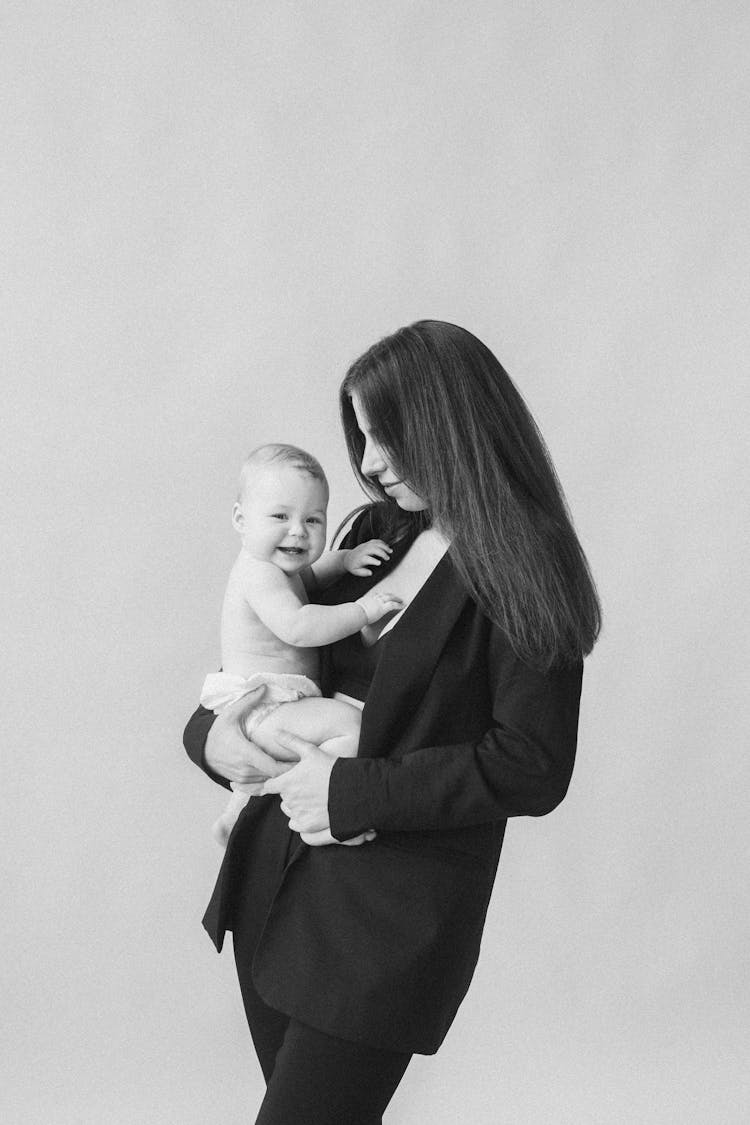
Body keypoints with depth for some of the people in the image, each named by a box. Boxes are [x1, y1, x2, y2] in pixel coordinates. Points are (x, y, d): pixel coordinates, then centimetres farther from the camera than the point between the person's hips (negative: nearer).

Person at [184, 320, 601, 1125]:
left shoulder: (520, 574, -10)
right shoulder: (373, 536, 9)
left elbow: (533, 769, -15)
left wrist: (353, 793, -16)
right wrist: (212, 732, -4)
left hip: (394, 908, -7)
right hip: (274, 878, 7)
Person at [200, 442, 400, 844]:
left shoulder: (277, 566, 11)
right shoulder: (259, 573, -20)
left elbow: (311, 575, 29)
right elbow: (298, 627, -33)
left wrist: (345, 559, 8)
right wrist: (362, 610, -26)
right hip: (261, 713, -11)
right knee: (349, 723, -28)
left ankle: (239, 809, 56)